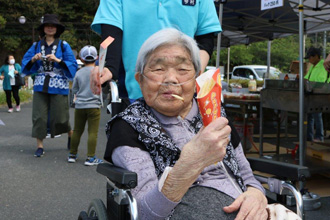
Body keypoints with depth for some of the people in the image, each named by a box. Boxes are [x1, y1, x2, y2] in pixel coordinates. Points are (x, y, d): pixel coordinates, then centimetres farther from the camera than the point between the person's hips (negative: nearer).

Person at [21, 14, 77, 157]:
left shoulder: (63, 46, 2)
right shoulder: (36, 46, 10)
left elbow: (72, 65, -4)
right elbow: (25, 65, 10)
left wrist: (57, 60, -17)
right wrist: (33, 59, -10)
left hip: (58, 86, -3)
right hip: (41, 86, 3)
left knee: (60, 116, 0)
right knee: (39, 115, -1)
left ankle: (71, 135, 29)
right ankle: (39, 146, 9)